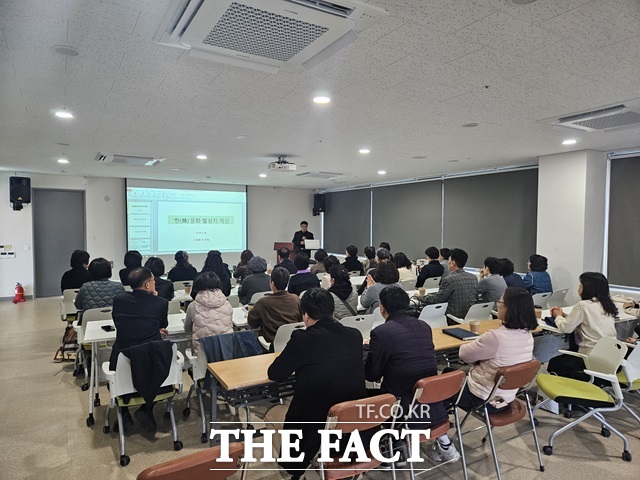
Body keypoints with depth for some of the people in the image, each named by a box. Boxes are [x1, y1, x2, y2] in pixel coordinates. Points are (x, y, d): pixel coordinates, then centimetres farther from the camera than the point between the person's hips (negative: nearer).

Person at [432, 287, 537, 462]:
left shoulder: (496, 337, -32)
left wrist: (475, 344, 5)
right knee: (448, 372, 25)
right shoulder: (527, 335, -5)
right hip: (506, 398, 8)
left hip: (484, 400, -8)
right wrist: (480, 354, -3)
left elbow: (464, 354, -14)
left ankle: (445, 446, 16)